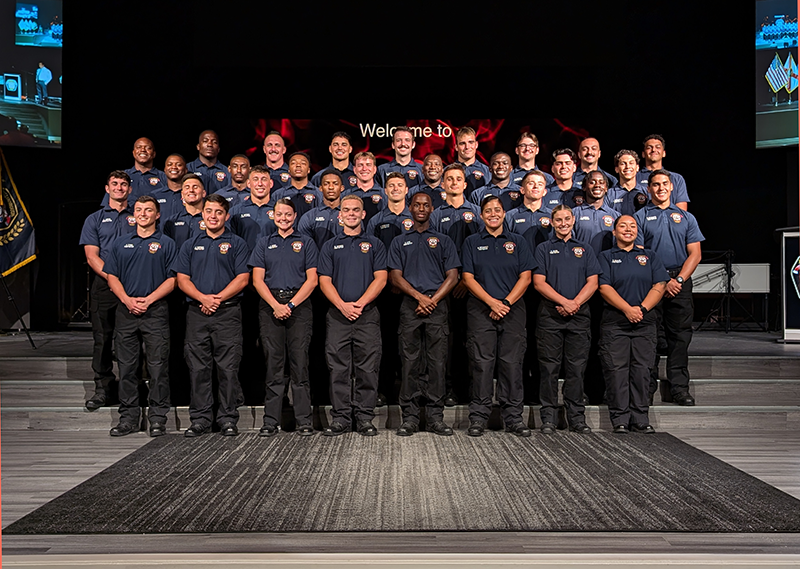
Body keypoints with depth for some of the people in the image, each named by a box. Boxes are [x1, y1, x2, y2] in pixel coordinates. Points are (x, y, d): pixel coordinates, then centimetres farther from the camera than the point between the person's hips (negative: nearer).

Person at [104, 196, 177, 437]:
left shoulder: (166, 244, 4)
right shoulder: (121, 243, 14)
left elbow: (172, 279, -2)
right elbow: (112, 277, 10)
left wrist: (148, 299, -13)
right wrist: (127, 299, -7)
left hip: (156, 311, -3)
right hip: (126, 311, 3)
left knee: (158, 367, -2)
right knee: (126, 367, 6)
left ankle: (158, 418, 5)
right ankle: (128, 418, 13)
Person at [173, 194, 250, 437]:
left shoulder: (237, 244, 7)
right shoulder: (191, 245, 15)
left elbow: (242, 278, -2)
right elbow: (182, 279, 7)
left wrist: (217, 298, -12)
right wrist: (202, 298, -10)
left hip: (228, 313, -3)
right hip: (197, 314, 3)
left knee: (228, 368, -2)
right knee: (198, 368, 4)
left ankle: (228, 419, 5)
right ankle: (200, 419, 10)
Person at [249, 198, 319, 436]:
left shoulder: (306, 242, 10)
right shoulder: (264, 243, 14)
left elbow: (312, 280, 2)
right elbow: (258, 279, 6)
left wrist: (291, 304, -9)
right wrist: (276, 305, -9)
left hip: (299, 307, -1)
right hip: (270, 307, 1)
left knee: (300, 363, -3)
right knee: (273, 365, 1)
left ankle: (304, 421, 1)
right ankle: (271, 421, 6)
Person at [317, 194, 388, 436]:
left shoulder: (374, 244, 11)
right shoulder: (330, 246, 13)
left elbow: (380, 279, 1)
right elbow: (325, 281, 4)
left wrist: (360, 303, -12)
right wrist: (343, 305, -12)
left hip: (368, 315, -1)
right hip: (338, 315, 1)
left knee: (367, 369, 0)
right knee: (338, 369, 2)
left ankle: (365, 418, 7)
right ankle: (340, 418, 8)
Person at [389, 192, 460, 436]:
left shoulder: (444, 241, 14)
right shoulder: (399, 242, 15)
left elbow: (452, 276, 6)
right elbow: (396, 277, 5)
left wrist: (433, 299, -8)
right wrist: (419, 296, -9)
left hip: (437, 306, 0)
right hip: (410, 306, 0)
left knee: (437, 362, -2)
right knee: (410, 362, -1)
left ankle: (435, 416, 3)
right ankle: (410, 416, 3)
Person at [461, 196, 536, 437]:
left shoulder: (517, 241, 10)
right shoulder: (472, 242, 8)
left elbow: (525, 277, 4)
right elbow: (468, 278, 0)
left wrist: (506, 302, -9)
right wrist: (492, 302, -12)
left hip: (513, 309, 1)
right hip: (481, 311, -1)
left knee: (512, 363, 0)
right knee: (482, 363, -3)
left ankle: (513, 417, 7)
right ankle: (478, 417, 4)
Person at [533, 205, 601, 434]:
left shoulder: (584, 250, 15)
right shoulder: (544, 249, 9)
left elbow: (593, 282, 6)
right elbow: (539, 282, -2)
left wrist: (575, 303, -10)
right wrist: (563, 301, -14)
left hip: (579, 316, 2)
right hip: (550, 315, -2)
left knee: (576, 368, 3)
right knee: (549, 368, -1)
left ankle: (577, 417, 9)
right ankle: (548, 417, 4)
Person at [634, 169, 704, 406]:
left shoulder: (686, 217, 13)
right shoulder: (640, 217, 6)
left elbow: (695, 254, 7)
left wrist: (679, 280, -8)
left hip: (680, 282, 2)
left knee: (680, 336, 2)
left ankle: (679, 388, 7)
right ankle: (647, 387, 6)